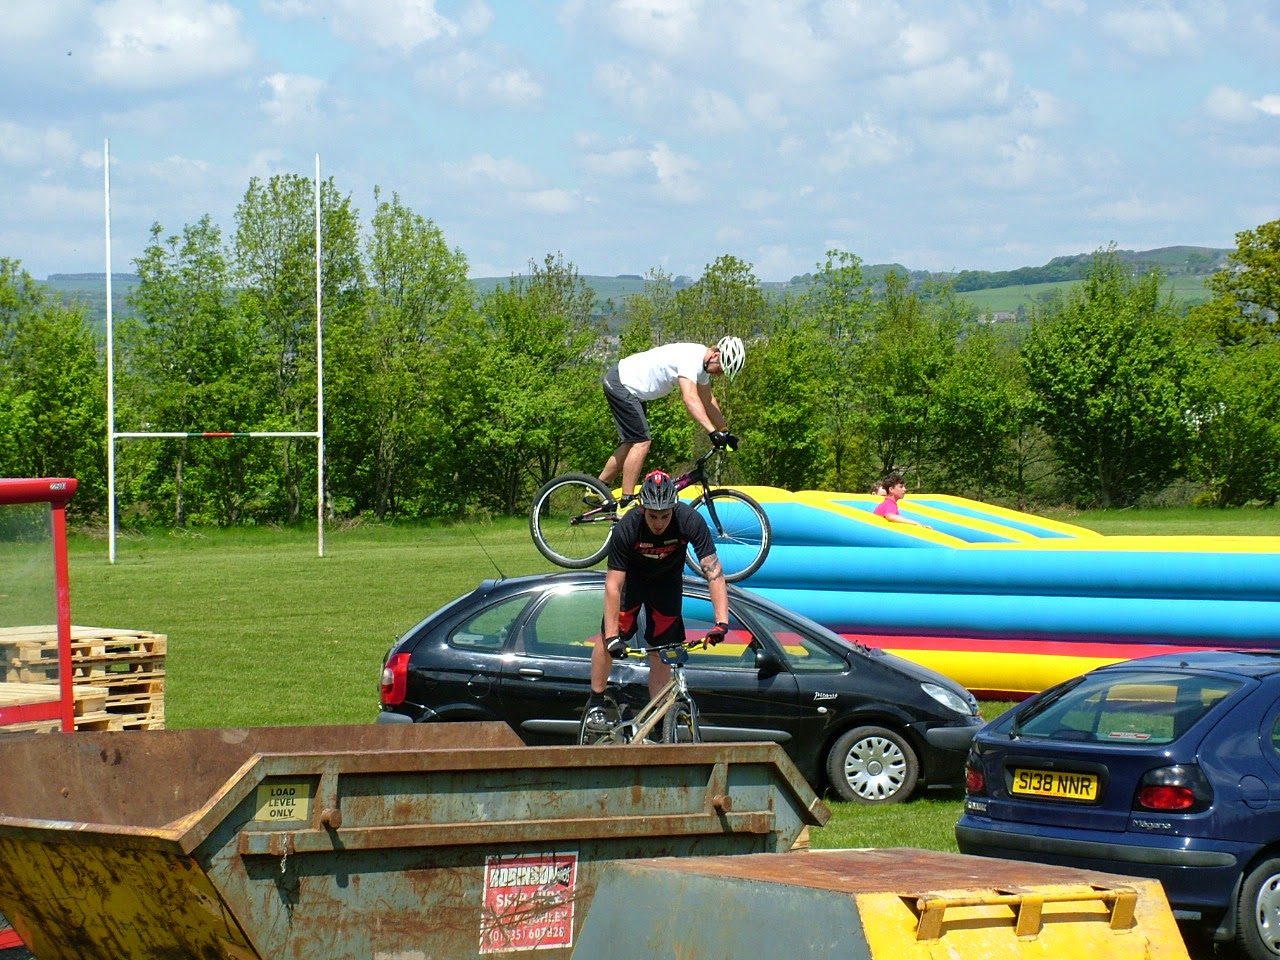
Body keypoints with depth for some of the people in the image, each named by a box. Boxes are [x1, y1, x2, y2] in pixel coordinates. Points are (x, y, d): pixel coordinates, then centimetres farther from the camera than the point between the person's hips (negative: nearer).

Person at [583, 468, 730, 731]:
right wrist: (612, 637, -39)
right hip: (632, 576, -1)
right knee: (607, 641, -10)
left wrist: (722, 622, -46)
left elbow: (714, 573, -35)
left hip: (668, 579, 1)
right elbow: (613, 586, -32)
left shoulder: (690, 522, -34)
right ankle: (595, 706, 7)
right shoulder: (626, 529, -35)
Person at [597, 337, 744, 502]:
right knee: (641, 443, -12)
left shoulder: (702, 363, 7)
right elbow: (690, 399, -35)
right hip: (621, 383, -11)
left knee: (631, 442, 15)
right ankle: (627, 502, -9)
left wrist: (725, 432, 13)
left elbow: (708, 400, 17)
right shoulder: (691, 358, -25)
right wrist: (713, 432, -41)